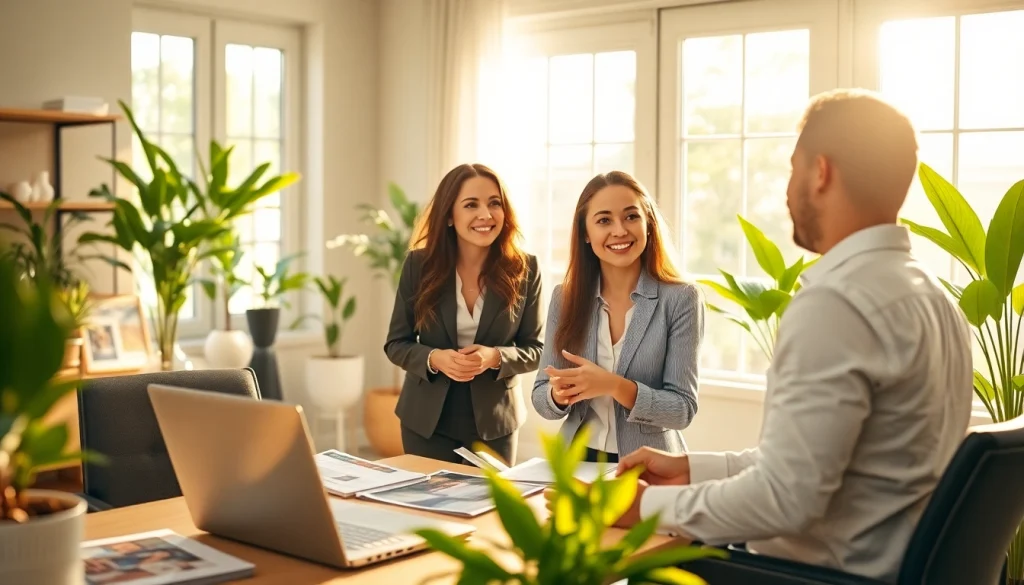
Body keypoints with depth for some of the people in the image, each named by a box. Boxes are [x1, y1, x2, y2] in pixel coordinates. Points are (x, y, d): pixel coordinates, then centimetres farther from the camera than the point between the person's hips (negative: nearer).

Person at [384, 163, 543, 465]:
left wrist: (494, 358, -21)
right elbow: (396, 343, 0)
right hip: (427, 421, 0)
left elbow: (535, 349, -1)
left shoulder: (524, 269, -6)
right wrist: (434, 358, -20)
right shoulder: (419, 264, -6)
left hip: (494, 423, 0)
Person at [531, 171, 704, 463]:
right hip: (577, 461, 4)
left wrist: (614, 386, -20)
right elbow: (541, 397, 6)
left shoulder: (681, 299, -5)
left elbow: (683, 409, -7)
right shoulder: (564, 298, 4)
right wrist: (559, 394, -15)